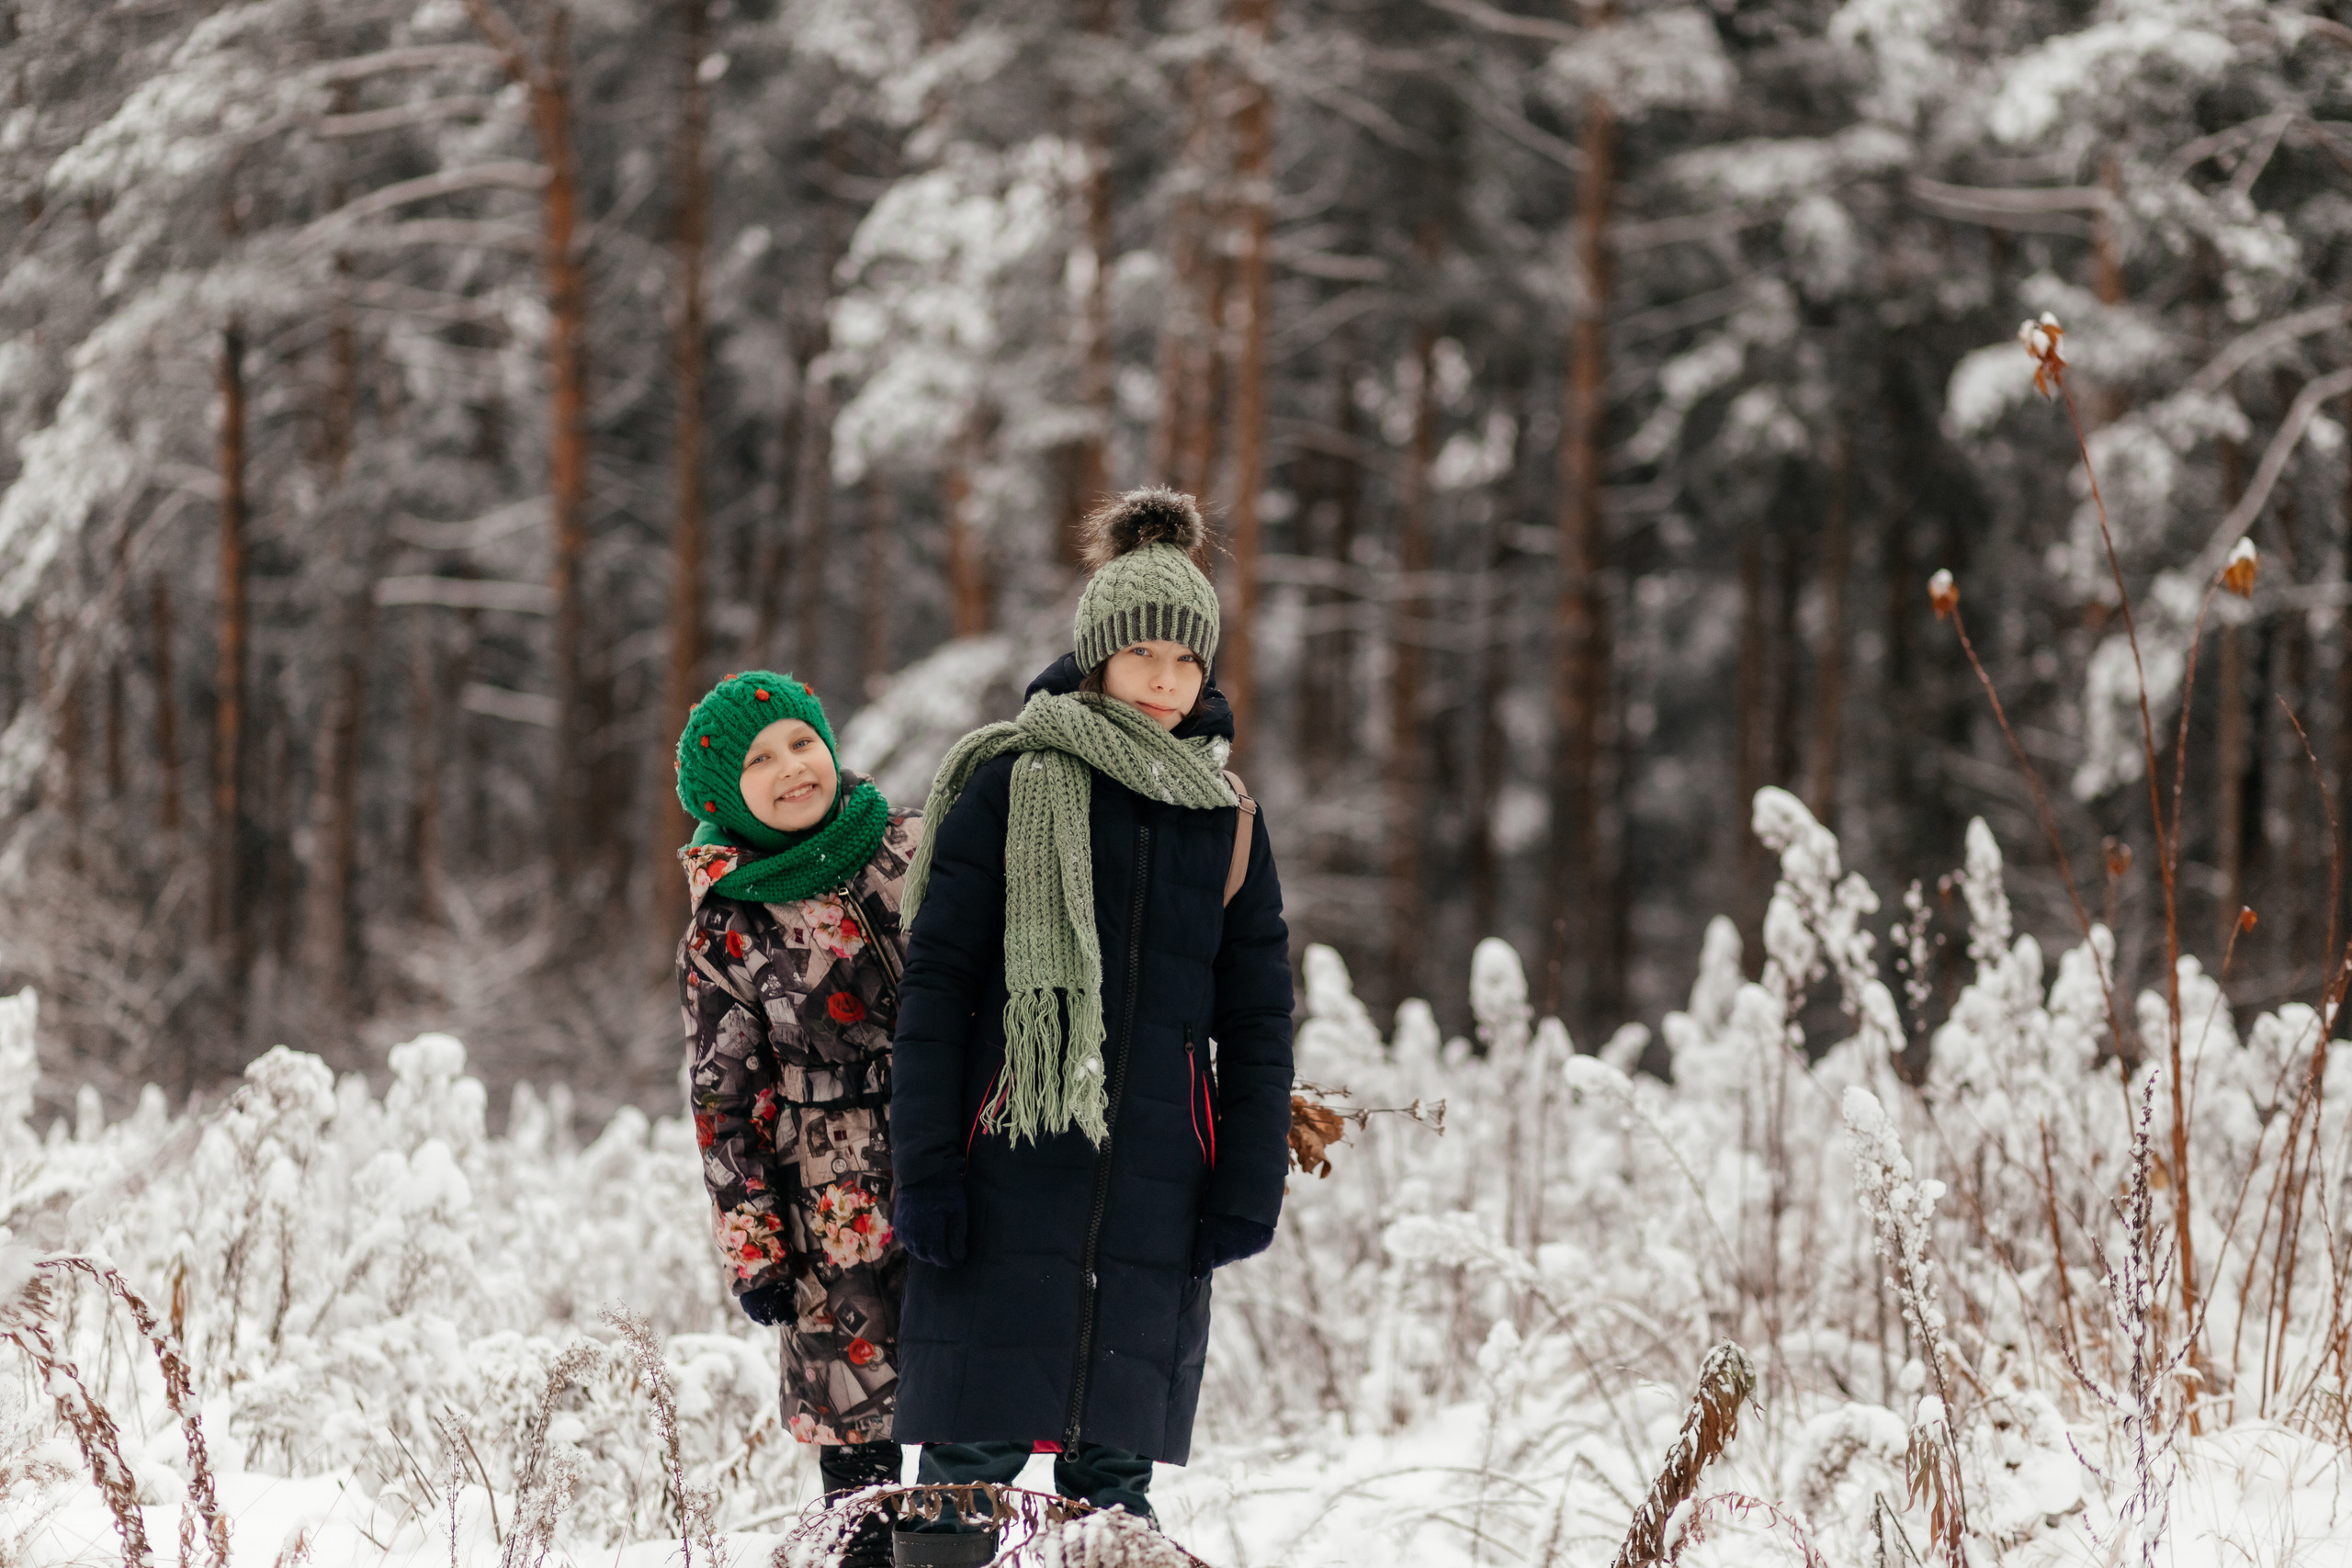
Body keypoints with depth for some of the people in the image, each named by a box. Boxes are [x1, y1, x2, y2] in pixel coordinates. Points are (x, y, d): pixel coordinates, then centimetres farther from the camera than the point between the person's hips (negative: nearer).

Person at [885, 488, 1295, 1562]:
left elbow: (1257, 1018, 14)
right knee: (974, 1454, -6)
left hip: (1155, 1188, 3)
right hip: (1010, 1168, -3)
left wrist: (1247, 1187, 5)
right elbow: (937, 982, -1)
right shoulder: (1008, 788, 1)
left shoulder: (1226, 818, 12)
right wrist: (925, 1168, -7)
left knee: (1113, 1471, 3)